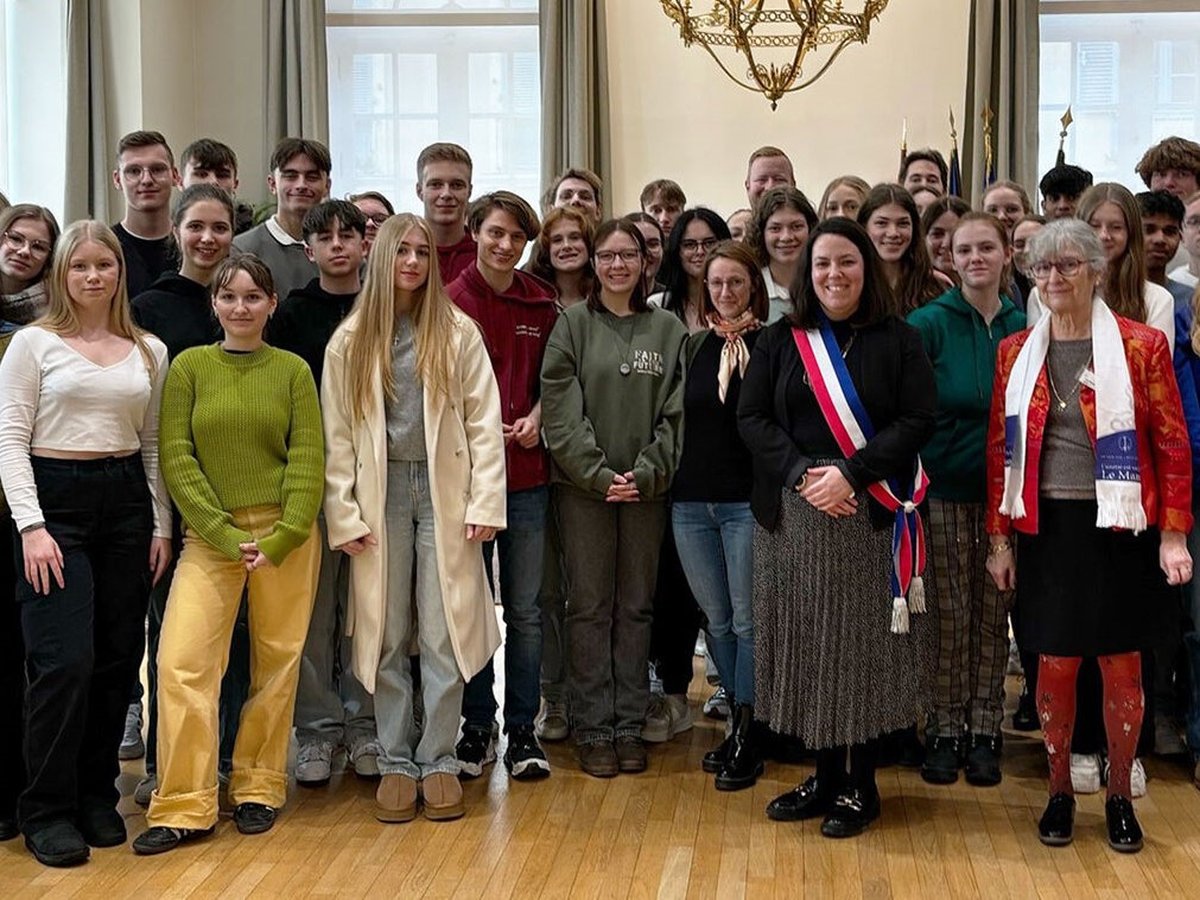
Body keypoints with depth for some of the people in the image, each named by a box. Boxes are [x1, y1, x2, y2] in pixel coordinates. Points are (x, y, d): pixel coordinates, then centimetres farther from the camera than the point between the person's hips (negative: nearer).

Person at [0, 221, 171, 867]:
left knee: (118, 659, 4)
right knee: (65, 660, -11)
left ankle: (96, 797, 19)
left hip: (125, 501, 4)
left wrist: (162, 525, 8)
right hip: (54, 499, -4)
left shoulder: (149, 351, 11)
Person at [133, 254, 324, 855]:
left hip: (286, 537, 1)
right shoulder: (189, 367, 3)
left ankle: (259, 789, 21)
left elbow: (308, 459, -2)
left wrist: (280, 539, -12)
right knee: (181, 660, -10)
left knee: (277, 663, 6)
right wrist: (227, 536, -11)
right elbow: (176, 459, -3)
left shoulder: (292, 371, 3)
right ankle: (185, 808, -2)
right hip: (209, 535, 0)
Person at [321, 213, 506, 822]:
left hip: (444, 491, -1)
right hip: (381, 494, 1)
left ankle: (438, 760, 12)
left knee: (445, 634, 1)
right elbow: (337, 436, 3)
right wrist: (344, 515, -4)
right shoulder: (349, 340, 5)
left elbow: (483, 422, 0)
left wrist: (485, 502, -7)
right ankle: (396, 763, 16)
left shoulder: (458, 332, 3)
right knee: (387, 637, 6)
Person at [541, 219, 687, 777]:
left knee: (635, 605, 8)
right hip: (582, 485, -2)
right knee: (590, 606, 3)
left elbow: (675, 413, 1)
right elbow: (560, 411, -6)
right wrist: (599, 474, -13)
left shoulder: (668, 330, 6)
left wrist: (646, 473, -11)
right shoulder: (573, 325, 1)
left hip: (646, 487, 2)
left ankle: (630, 725, 17)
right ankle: (593, 728, 10)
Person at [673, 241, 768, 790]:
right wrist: (669, 479, 6)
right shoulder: (694, 346, 10)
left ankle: (746, 740, 8)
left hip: (748, 500, -5)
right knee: (717, 620, 11)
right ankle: (738, 722, 23)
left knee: (747, 620, 0)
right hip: (691, 502, 5)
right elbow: (677, 419, 14)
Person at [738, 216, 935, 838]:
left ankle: (859, 785, 11)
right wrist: (801, 474, -12)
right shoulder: (780, 340, 10)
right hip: (793, 517, 2)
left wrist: (851, 473, -15)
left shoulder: (898, 340, 4)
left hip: (871, 516, -2)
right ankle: (824, 776, 18)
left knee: (864, 645, 0)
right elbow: (751, 417, 3)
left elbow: (916, 421, -5)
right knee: (808, 646, 6)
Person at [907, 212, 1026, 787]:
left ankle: (984, 730, 18)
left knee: (994, 612, 7)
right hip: (945, 488, -2)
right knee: (949, 615, 2)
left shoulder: (1024, 326, 5)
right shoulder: (928, 323, -4)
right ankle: (945, 730, 15)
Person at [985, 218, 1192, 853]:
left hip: (1118, 528, -1)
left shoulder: (1141, 346, -3)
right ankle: (1059, 790, 24)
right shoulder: (1016, 352, 5)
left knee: (1121, 664, 6)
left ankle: (1120, 796, 23)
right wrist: (999, 538, 4)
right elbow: (1000, 449, 6)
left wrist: (1173, 534, -8)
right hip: (1046, 527, 2)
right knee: (1055, 663, 5)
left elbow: (1173, 445, -3)